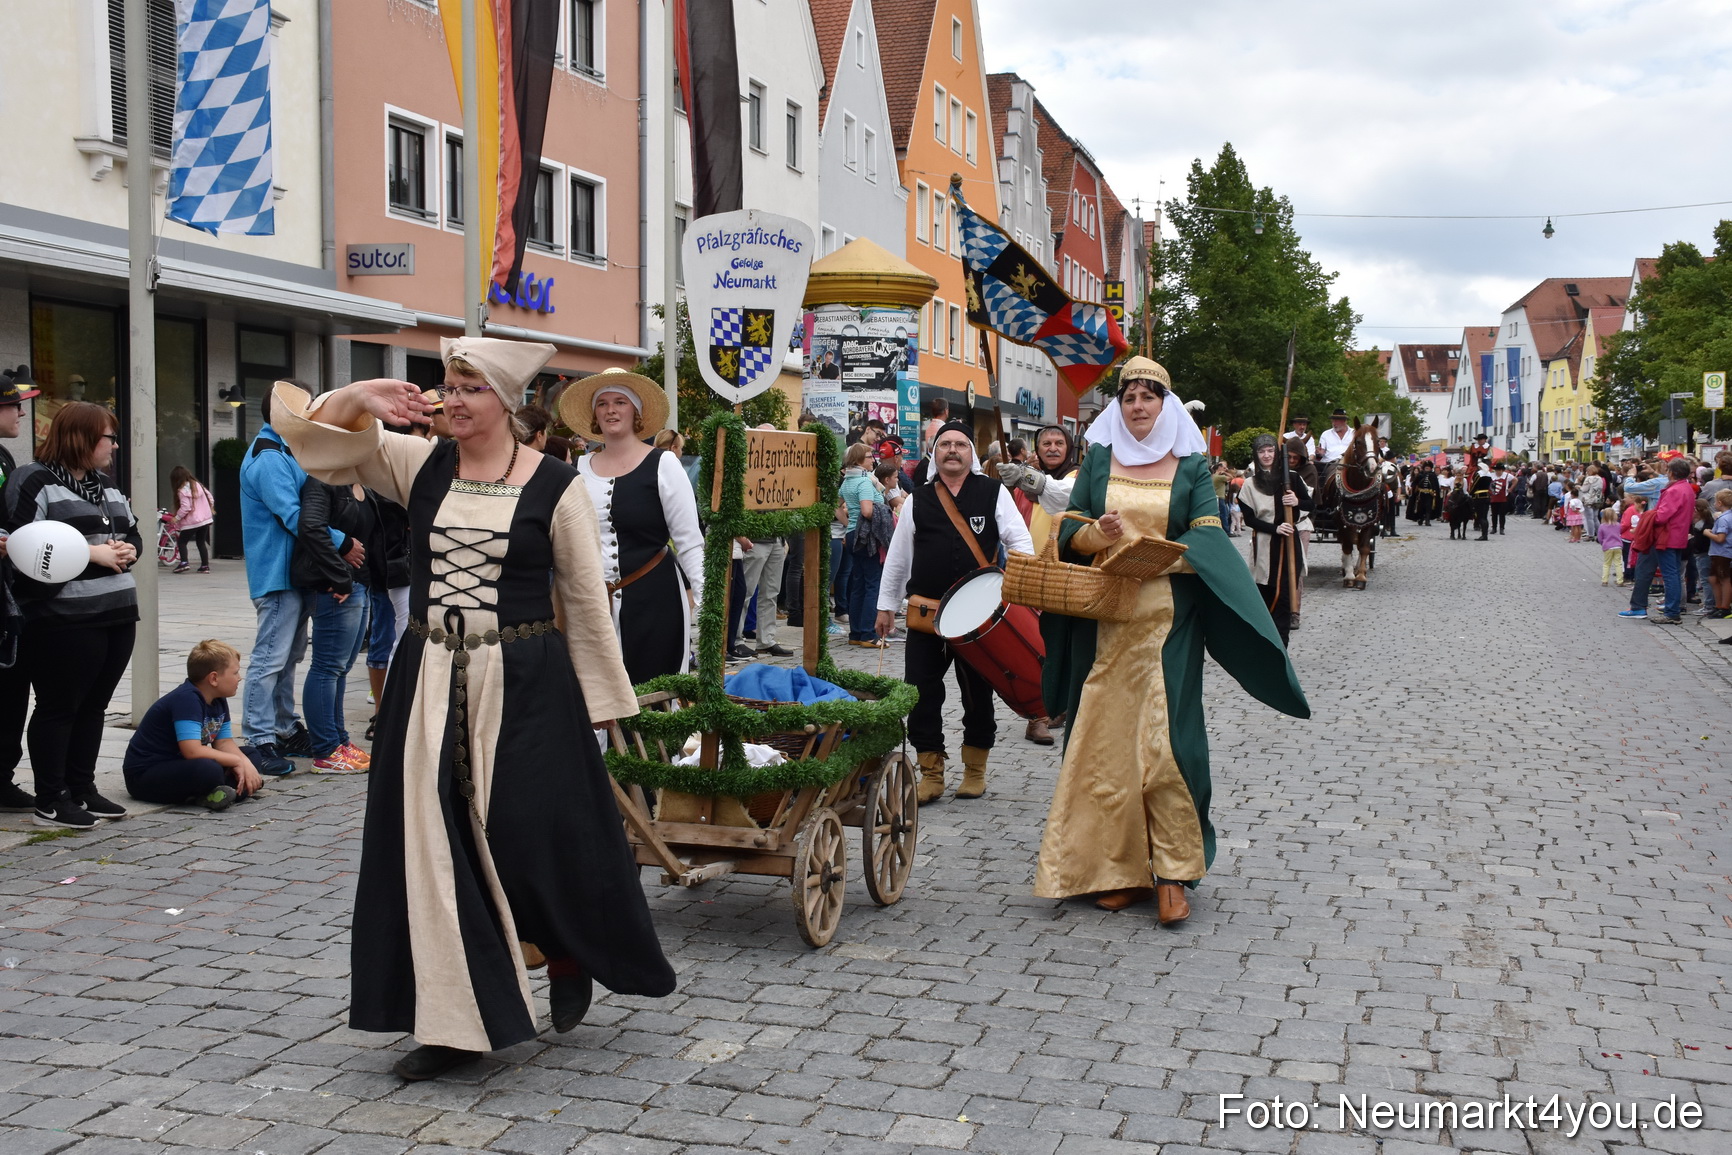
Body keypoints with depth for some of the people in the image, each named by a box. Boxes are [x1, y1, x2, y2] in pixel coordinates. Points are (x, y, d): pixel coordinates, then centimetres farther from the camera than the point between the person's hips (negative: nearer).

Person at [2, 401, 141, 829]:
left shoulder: (105, 484, 18)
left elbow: (133, 534, 23)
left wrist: (127, 549, -1)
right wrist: (93, 553, -19)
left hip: (117, 614, 8)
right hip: (65, 620, -8)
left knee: (93, 705, 12)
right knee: (59, 707, 0)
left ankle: (82, 789, 22)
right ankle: (50, 802, 8)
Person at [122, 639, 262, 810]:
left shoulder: (219, 701, 6)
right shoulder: (186, 699, -23)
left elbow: (224, 743, 6)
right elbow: (192, 751, -31)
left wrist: (245, 763, -14)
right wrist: (237, 761, -21)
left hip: (179, 766, 10)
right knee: (209, 770, -38)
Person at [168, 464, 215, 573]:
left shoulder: (182, 491, -12)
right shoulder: (198, 485, 8)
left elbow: (185, 507, -20)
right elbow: (210, 498, 11)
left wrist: (176, 518, -11)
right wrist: (210, 510, 25)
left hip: (191, 522, -7)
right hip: (206, 519, 7)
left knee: (182, 541, 4)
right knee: (201, 542, 14)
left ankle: (184, 562, -13)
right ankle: (205, 566, 10)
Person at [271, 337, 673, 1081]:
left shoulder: (554, 486, -5)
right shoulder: (420, 464, 5)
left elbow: (586, 599, -1)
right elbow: (309, 434, 9)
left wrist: (600, 700, 1)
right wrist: (360, 400, -11)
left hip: (524, 684, -3)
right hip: (430, 682, 4)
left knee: (534, 837, 2)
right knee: (434, 845, 3)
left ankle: (570, 959, 34)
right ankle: (455, 1021, 14)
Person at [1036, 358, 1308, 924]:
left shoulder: (1191, 466, 6)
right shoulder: (1098, 459, 11)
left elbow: (1208, 538, -4)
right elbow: (1068, 528, 7)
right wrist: (1101, 537, -14)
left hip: (1167, 618, -2)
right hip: (1103, 622, 2)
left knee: (1165, 739, -9)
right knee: (1105, 739, 1)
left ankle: (1171, 873, -1)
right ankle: (1117, 869, 10)